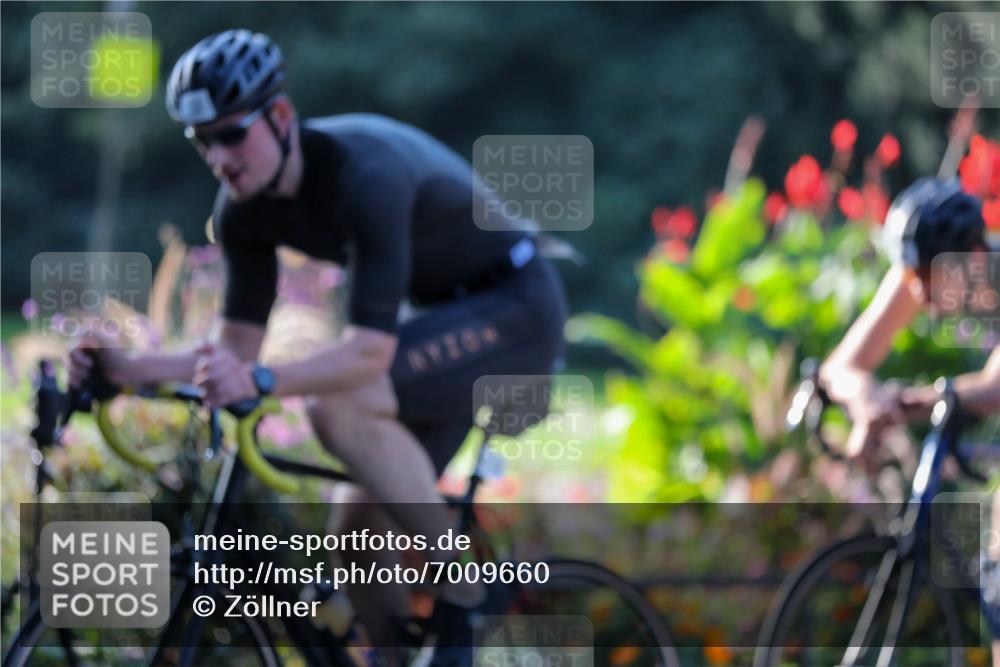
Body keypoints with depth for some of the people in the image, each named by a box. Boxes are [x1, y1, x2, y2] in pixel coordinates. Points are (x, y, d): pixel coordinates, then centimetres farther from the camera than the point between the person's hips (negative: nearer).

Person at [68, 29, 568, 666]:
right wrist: (128, 367, -18)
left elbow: (370, 350, -37)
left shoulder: (363, 174, -32)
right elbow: (240, 344, -3)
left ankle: (464, 593, -16)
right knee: (362, 541, 1)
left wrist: (259, 381, -51)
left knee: (342, 405, -30)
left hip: (514, 304, -8)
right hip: (447, 315, 8)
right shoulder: (246, 207, -8)